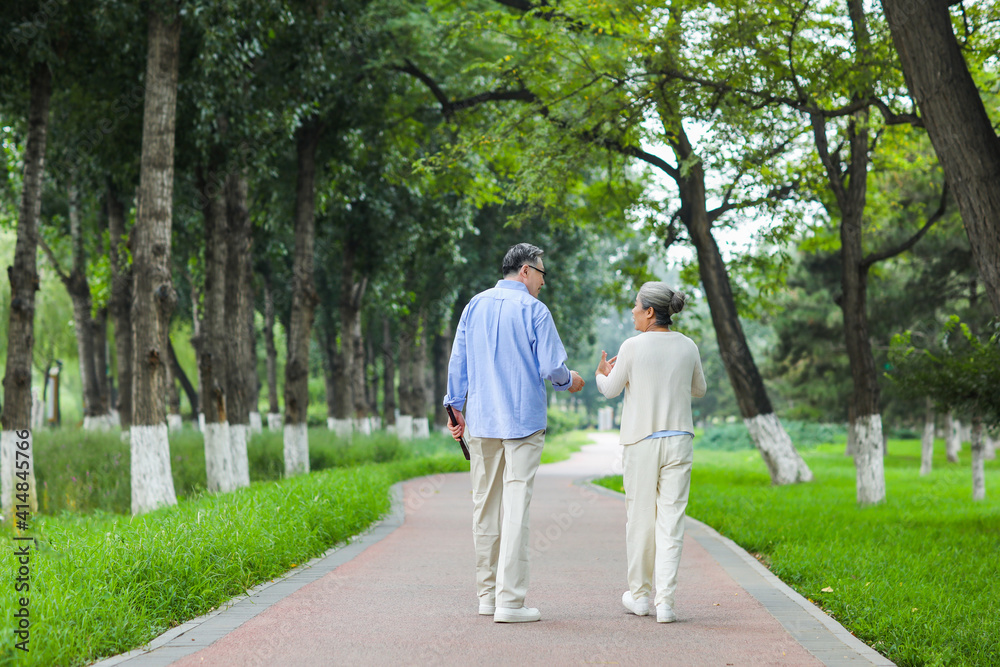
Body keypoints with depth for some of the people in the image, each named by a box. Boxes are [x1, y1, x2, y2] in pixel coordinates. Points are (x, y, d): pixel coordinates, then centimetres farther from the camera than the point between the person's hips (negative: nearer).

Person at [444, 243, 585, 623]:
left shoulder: (475, 306, 9)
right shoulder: (534, 310, -6)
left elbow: (458, 361, 11)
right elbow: (551, 367, -8)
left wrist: (455, 407, 19)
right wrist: (569, 382, 13)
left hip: (482, 422, 5)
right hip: (523, 421, -5)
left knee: (485, 506, 12)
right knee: (516, 507, -6)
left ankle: (487, 595, 18)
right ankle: (509, 601, -10)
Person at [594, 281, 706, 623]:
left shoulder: (633, 347, -10)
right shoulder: (688, 347, 2)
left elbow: (611, 390, 2)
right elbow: (698, 389, 17)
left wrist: (602, 374, 24)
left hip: (641, 441, -2)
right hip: (678, 439, 3)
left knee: (640, 518, 10)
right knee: (671, 520, 2)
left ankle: (639, 595, 22)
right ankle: (665, 601, -4)